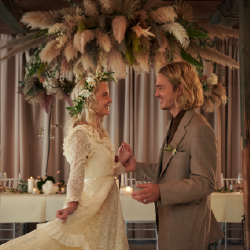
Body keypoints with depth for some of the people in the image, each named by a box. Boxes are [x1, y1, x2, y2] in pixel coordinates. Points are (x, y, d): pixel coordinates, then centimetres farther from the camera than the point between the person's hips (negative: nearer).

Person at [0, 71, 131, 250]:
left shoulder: (101, 134, 12)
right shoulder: (80, 134, -14)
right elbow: (77, 173, -23)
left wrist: (121, 162, 0)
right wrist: (72, 203, -35)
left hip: (109, 205, 9)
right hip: (93, 205, -9)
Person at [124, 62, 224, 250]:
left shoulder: (200, 130, -19)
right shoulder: (174, 126, 14)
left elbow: (205, 182, -23)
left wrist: (160, 192, -33)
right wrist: (138, 167, 16)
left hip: (186, 226, -9)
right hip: (170, 220, 10)